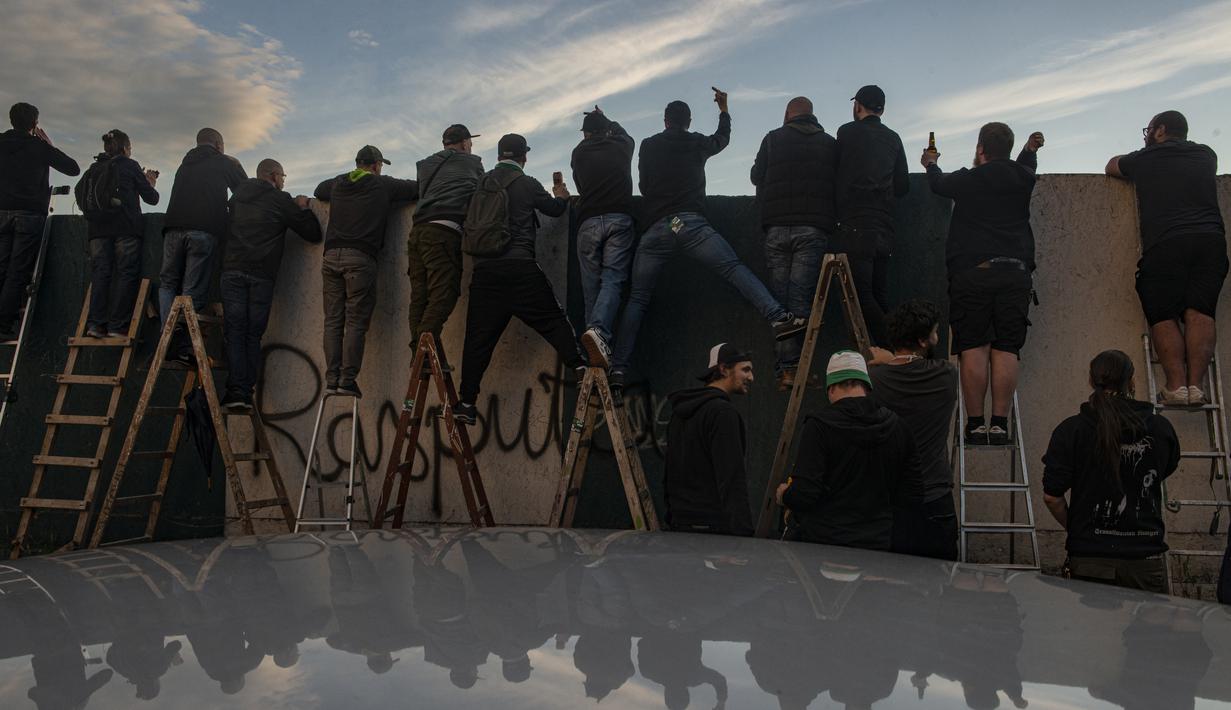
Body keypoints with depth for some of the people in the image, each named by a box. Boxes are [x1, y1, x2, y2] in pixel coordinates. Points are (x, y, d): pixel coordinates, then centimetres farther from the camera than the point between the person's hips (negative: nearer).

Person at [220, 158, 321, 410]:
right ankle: (247, 393, 0)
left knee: (235, 332, 1)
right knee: (253, 334, 4)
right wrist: (303, 209, 20)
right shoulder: (281, 201, 1)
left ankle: (236, 391, -10)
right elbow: (313, 234, 4)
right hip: (262, 275, -2)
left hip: (233, 270, 2)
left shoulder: (238, 195, 14)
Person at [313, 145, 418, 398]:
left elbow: (318, 191, 40)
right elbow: (418, 188, 12)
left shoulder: (338, 184, 20)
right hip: (360, 257, -5)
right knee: (356, 322, -4)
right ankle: (347, 379, -9)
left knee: (333, 321, 6)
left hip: (331, 256, 5)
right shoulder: (383, 185, 6)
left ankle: (332, 379, 2)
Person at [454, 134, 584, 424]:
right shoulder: (527, 184, 1)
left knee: (479, 335, 5)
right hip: (520, 266, -3)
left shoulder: (482, 184, 10)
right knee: (553, 319, 6)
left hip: (484, 268, 3)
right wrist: (562, 196, 37)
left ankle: (467, 402, 5)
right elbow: (555, 209, 15)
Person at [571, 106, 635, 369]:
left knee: (591, 283, 7)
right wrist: (605, 120, 56)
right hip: (619, 219, -1)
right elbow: (624, 134, 40)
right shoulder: (621, 147, 14)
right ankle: (599, 329, -34)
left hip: (588, 221, 1)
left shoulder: (578, 153, 16)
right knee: (612, 278, -8)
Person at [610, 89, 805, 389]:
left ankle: (618, 368, -5)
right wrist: (723, 110, 55)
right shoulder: (698, 143, 17)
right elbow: (722, 138, 39)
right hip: (692, 223, -1)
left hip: (656, 229, 1)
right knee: (735, 269, -6)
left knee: (637, 298, 4)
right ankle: (777, 317, -27)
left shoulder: (648, 146, 17)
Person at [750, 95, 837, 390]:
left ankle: (786, 369, -3)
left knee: (781, 296, 2)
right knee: (801, 296, -4)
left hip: (776, 227, 0)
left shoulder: (773, 138, 10)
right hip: (814, 228, 0)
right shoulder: (830, 143, 11)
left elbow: (756, 176, 18)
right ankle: (796, 365, -13)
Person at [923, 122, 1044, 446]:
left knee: (973, 348, -4)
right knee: (1005, 349, -2)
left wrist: (931, 164, 49)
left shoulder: (967, 180, 5)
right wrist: (1030, 149, 58)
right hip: (1015, 271, 2)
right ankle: (1000, 423, -6)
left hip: (972, 272, -2)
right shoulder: (1023, 178, 12)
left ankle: (975, 422, -6)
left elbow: (938, 183, 27)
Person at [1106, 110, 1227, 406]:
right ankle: (1196, 384, -12)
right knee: (1199, 314, -2)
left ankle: (1176, 385, -12)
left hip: (1163, 244, -3)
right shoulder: (1205, 156, 23)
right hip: (1211, 240, 3)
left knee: (1163, 317, -1)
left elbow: (1111, 166, 36)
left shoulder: (1143, 159, 15)